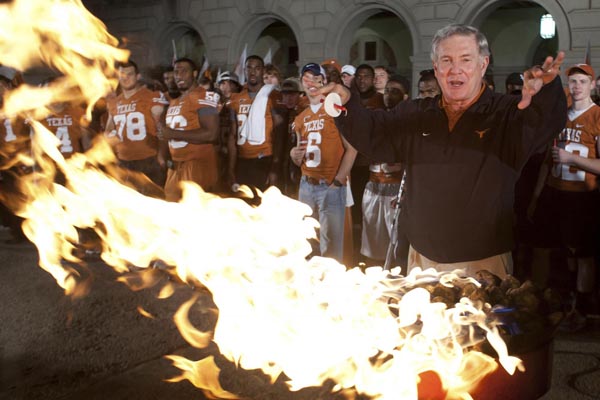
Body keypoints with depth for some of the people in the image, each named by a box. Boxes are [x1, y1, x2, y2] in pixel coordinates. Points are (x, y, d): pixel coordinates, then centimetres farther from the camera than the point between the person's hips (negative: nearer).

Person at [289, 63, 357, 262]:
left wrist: (337, 182, -12)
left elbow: (351, 149, -7)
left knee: (330, 247, -4)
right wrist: (294, 155, -1)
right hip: (306, 186, 6)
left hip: (331, 187, -6)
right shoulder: (301, 118, 16)